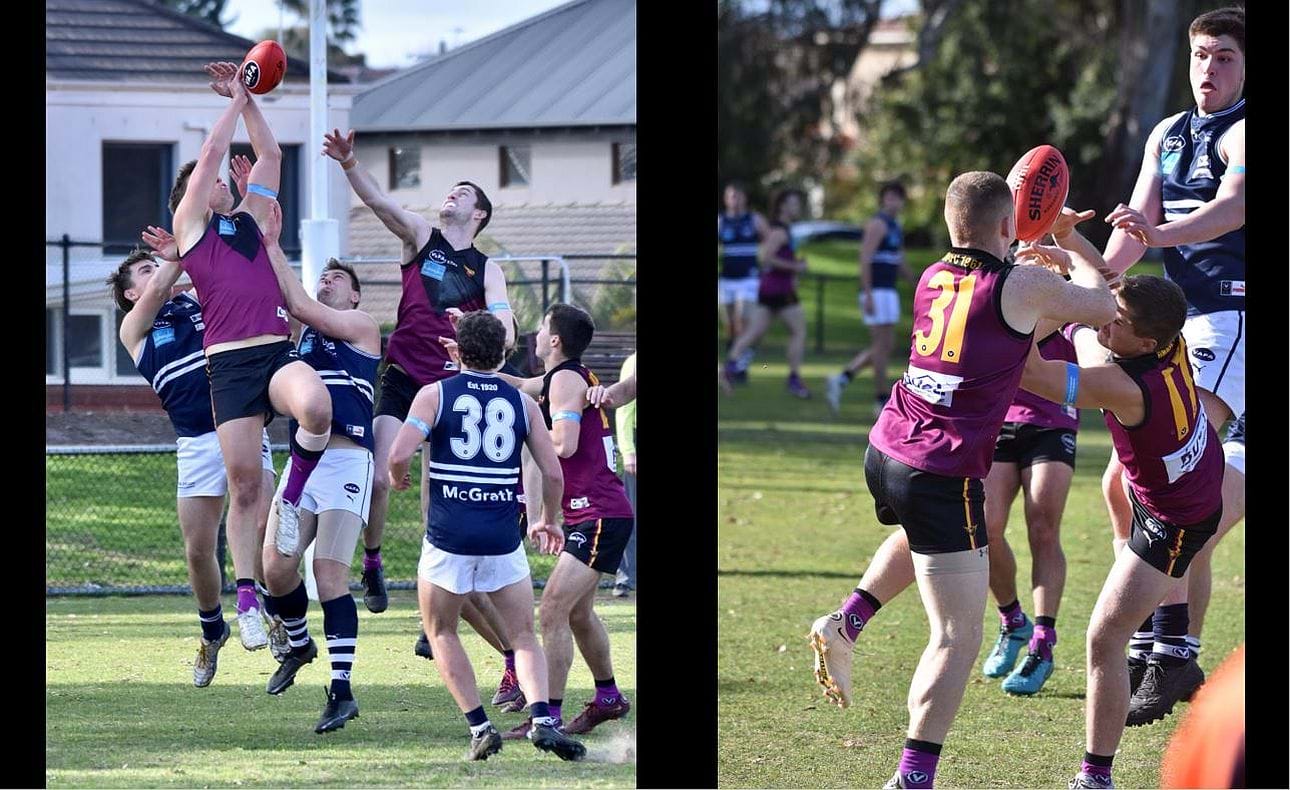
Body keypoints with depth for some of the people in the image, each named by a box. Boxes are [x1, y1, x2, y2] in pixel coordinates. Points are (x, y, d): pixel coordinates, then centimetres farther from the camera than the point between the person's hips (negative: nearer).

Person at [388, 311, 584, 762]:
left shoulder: (434, 395, 0)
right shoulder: (521, 402, 7)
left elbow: (399, 454, -12)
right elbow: (554, 474, 7)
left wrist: (397, 476, 12)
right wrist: (547, 521, 24)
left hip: (448, 536, -2)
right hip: (502, 539, 2)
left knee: (441, 632, 17)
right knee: (525, 637, 11)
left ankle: (479, 727, 5)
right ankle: (543, 720, -13)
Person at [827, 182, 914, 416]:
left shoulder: (896, 228, 18)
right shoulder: (878, 225, -11)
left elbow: (900, 264, 25)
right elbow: (865, 259, -18)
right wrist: (868, 295, -23)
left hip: (889, 292, 10)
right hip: (877, 293, -10)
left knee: (880, 348, 9)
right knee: (882, 346, -6)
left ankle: (841, 380, 10)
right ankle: (882, 401, -2)